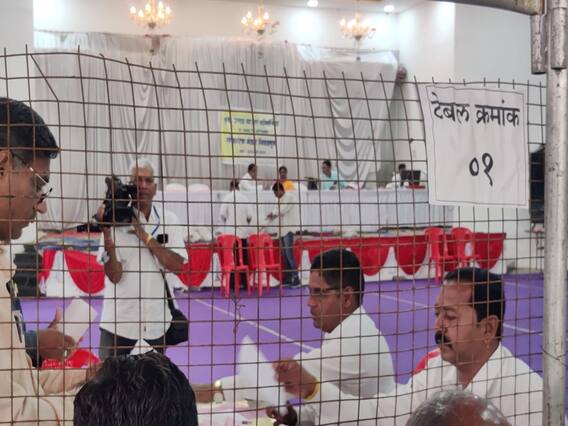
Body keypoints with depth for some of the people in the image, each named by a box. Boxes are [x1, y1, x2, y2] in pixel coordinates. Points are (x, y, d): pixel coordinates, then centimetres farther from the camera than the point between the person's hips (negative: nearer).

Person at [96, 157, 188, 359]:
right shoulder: (116, 220, -6)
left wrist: (146, 237, -16)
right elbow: (114, 276, -11)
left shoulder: (169, 220, 1)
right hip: (119, 323, -2)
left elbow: (177, 265, -8)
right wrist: (106, 232, -21)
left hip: (157, 323, 3)